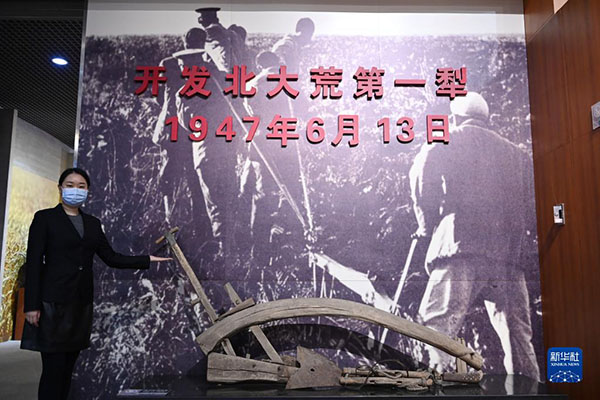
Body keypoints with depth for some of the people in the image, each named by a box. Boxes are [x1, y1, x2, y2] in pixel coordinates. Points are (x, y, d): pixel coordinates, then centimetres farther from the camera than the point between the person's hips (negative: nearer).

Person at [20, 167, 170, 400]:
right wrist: (32, 305, -12)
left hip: (81, 303, 5)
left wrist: (147, 260, 7)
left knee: (68, 367, 10)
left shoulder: (92, 223, 13)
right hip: (53, 302, -5)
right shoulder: (45, 218, -2)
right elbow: (34, 262, -7)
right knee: (53, 368, -4)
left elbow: (111, 258, 12)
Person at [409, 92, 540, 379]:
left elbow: (421, 176, -2)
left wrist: (427, 227, 8)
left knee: (438, 324, -12)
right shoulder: (516, 153, 27)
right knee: (518, 337, 9)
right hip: (510, 253, 6)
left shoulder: (448, 139, 14)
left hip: (462, 248, -5)